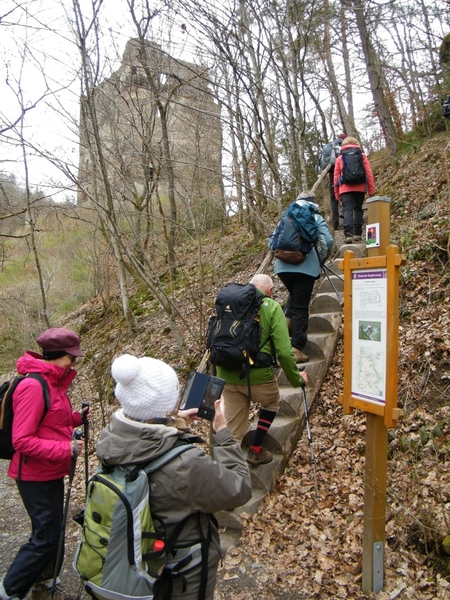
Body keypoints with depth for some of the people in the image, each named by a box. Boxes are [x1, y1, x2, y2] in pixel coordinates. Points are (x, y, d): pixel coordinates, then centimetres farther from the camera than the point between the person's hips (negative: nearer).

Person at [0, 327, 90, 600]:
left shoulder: (52, 381, 5)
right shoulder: (33, 386, -24)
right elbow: (23, 441, -26)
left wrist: (76, 417, -2)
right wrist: (66, 449, -27)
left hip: (52, 472, 9)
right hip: (36, 477, -9)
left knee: (53, 531, 20)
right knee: (45, 538, 3)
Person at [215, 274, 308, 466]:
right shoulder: (271, 307, -5)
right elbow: (284, 351, -12)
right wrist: (297, 379, 3)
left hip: (227, 375, 4)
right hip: (257, 373, -4)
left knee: (232, 430, 18)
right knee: (272, 402, 28)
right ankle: (255, 450, 31)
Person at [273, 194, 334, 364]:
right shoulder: (317, 218, 8)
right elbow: (328, 241, -3)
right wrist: (322, 259, 12)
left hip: (283, 266, 3)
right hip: (306, 267, -3)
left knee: (294, 295, 30)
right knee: (301, 306, 1)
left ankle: (287, 318, 5)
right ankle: (296, 350, 0)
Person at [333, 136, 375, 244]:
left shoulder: (339, 158, 13)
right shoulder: (362, 156, 12)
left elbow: (336, 177, 10)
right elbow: (369, 173, 6)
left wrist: (337, 194, 14)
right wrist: (371, 190, 9)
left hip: (345, 188, -1)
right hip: (360, 187, 1)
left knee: (348, 210, -7)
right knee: (358, 209, 14)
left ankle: (348, 234, -23)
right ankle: (357, 233, 11)